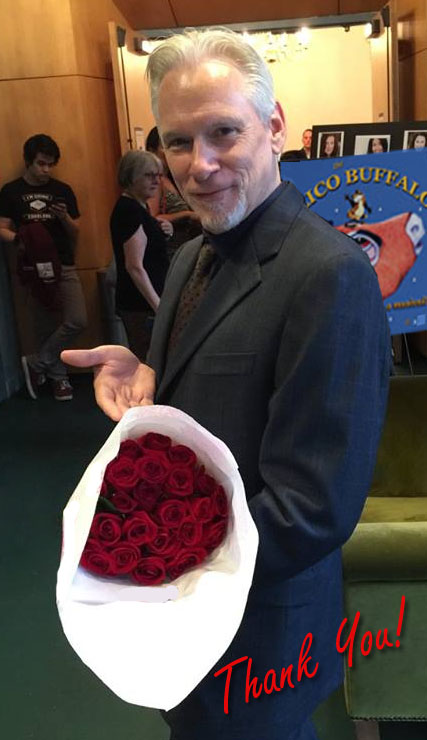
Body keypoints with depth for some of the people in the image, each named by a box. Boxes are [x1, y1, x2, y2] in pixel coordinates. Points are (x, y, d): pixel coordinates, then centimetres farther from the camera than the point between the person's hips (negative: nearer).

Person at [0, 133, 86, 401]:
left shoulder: (63, 190, 7)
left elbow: (76, 232, 8)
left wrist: (64, 217, -13)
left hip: (64, 266, 1)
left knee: (78, 321, -12)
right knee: (47, 327, 4)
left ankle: (36, 364, 5)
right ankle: (59, 376, 22)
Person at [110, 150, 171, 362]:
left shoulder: (136, 207, 13)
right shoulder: (129, 210, -16)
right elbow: (135, 266, -21)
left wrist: (163, 231, 5)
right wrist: (158, 306, -21)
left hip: (140, 303, 10)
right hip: (142, 305, -10)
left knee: (143, 361, 14)